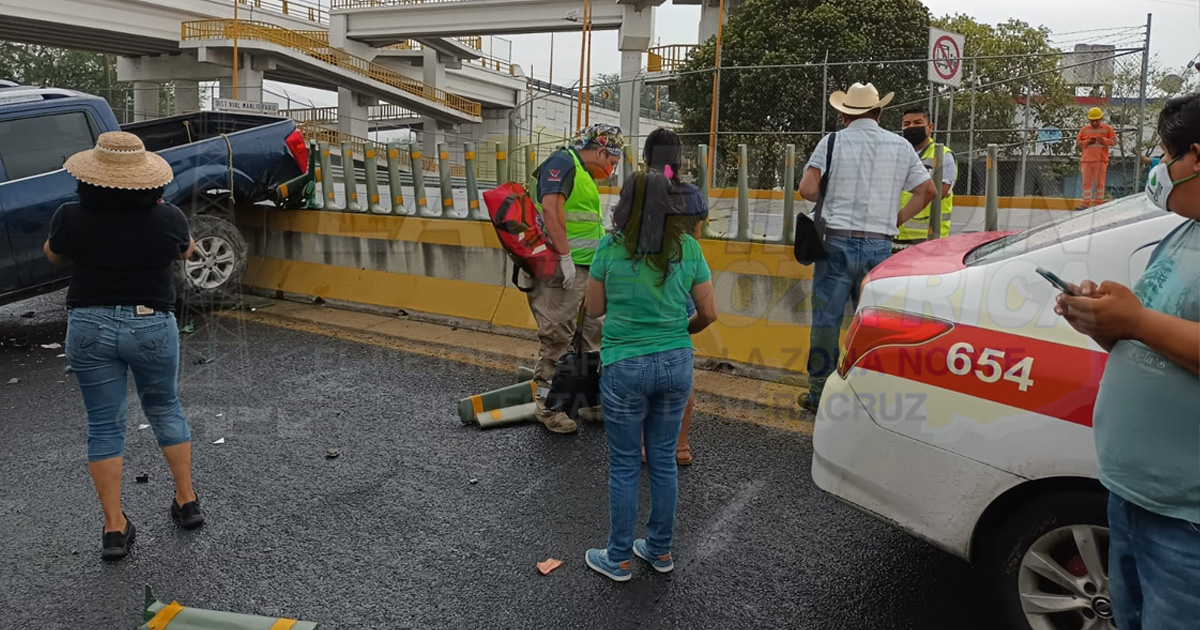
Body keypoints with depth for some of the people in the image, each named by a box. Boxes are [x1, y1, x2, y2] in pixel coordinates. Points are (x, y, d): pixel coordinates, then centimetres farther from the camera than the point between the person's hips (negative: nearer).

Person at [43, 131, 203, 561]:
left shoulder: (72, 218, -8)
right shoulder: (167, 218, -10)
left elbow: (53, 255, 14)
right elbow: (185, 252, 12)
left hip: (89, 327, 0)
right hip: (152, 326, 0)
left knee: (104, 425, 10)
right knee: (165, 409, 20)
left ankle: (114, 527, 13)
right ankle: (187, 501, 24)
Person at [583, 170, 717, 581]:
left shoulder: (610, 248, -7)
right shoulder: (688, 249, -1)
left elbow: (594, 309, 2)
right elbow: (709, 313, 4)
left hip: (625, 367, -3)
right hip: (676, 364, 3)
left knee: (624, 466, 9)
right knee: (663, 459, 16)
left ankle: (619, 559, 22)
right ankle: (660, 550, 30)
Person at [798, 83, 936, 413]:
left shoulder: (833, 142, 0)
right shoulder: (900, 146, 8)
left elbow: (807, 189, -9)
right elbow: (928, 190, 10)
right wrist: (899, 219, 13)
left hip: (837, 241, -2)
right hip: (879, 246, 2)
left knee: (826, 320, 6)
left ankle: (819, 395, 14)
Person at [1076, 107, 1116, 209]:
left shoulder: (1107, 129, 7)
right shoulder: (1084, 129, 12)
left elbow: (1114, 141, 3)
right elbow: (1078, 142, 10)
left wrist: (1104, 140, -15)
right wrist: (1087, 142, -8)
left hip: (1100, 160, -2)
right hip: (1086, 160, 2)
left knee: (1099, 181, 1)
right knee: (1086, 182, 3)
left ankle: (1099, 201, 7)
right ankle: (1086, 202, 6)